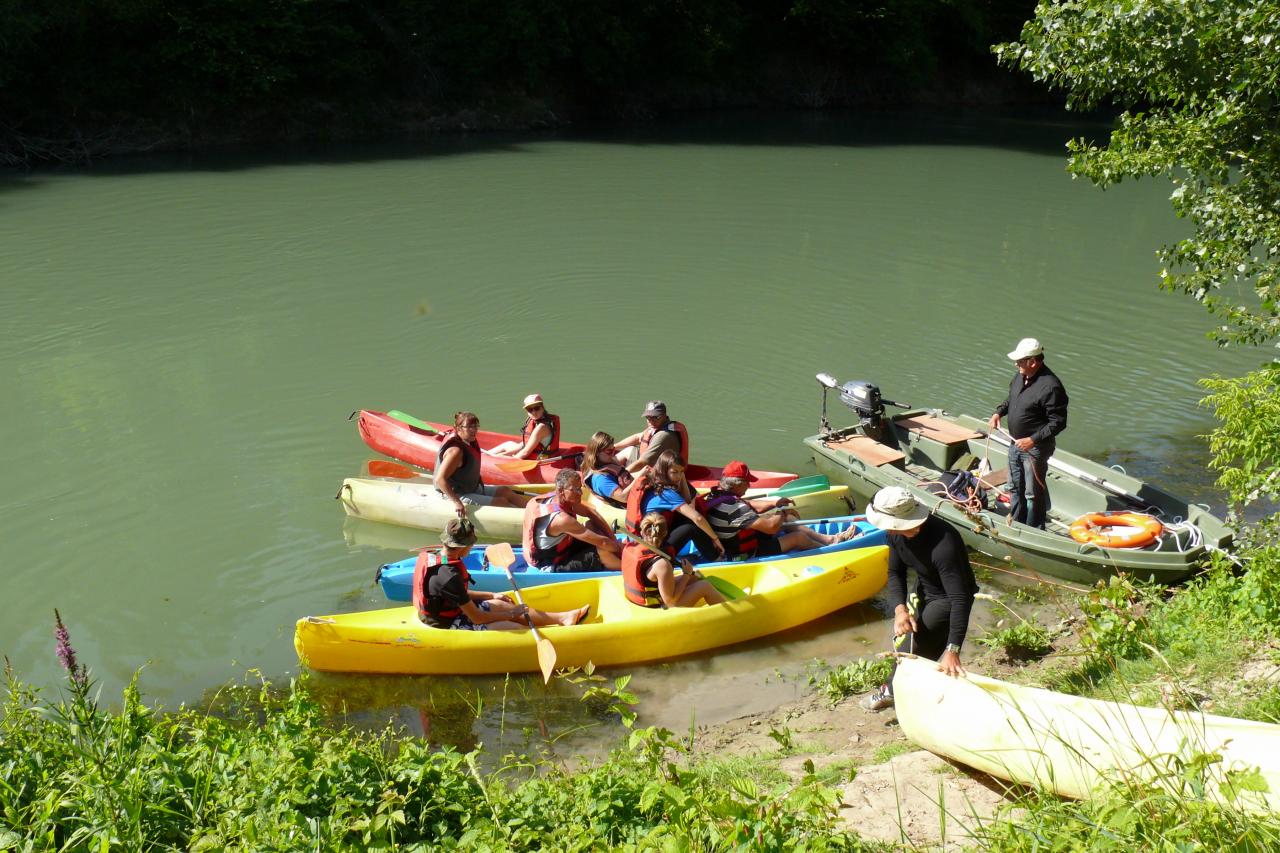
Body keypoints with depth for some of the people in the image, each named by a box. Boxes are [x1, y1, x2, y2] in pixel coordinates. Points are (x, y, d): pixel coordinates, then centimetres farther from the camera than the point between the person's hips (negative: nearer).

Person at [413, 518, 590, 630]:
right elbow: (477, 618, -24)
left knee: (502, 605, 15)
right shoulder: (449, 576, -33)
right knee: (515, 628, -13)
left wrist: (492, 595, 20)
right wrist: (511, 614, -10)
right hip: (450, 626, -10)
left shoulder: (434, 558, -3)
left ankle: (562, 617, 24)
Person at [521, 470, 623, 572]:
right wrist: (621, 549, -12)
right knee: (602, 550, -20)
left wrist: (613, 538, -2)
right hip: (552, 569, -10)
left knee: (592, 525, 7)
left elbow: (589, 512, 4)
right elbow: (602, 542, -28)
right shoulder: (561, 519, -32)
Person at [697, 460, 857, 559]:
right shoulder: (733, 507, -34)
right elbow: (771, 527, -34)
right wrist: (784, 512, -13)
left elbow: (749, 505, 11)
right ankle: (830, 547, 26)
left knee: (784, 518, 15)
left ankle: (828, 538, 23)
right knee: (798, 537, -1)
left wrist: (774, 503, -3)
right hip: (749, 554, -9)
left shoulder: (716, 495, -4)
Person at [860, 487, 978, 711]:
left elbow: (960, 599, -42)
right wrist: (900, 608, -27)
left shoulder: (942, 545, -41)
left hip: (947, 598, -7)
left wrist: (952, 650, -49)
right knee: (903, 639, 17)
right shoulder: (898, 533, -19)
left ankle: (893, 691, 13)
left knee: (913, 645, -12)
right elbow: (895, 572, -6)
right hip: (923, 591, 8)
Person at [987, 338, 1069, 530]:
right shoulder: (1020, 376, 1)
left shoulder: (1050, 386, -25)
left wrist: (1033, 440, -26)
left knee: (1033, 493, 3)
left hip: (1035, 448, -8)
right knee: (1015, 487, 20)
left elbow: (1058, 422, -22)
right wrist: (999, 412, 3)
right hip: (1016, 443, 8)